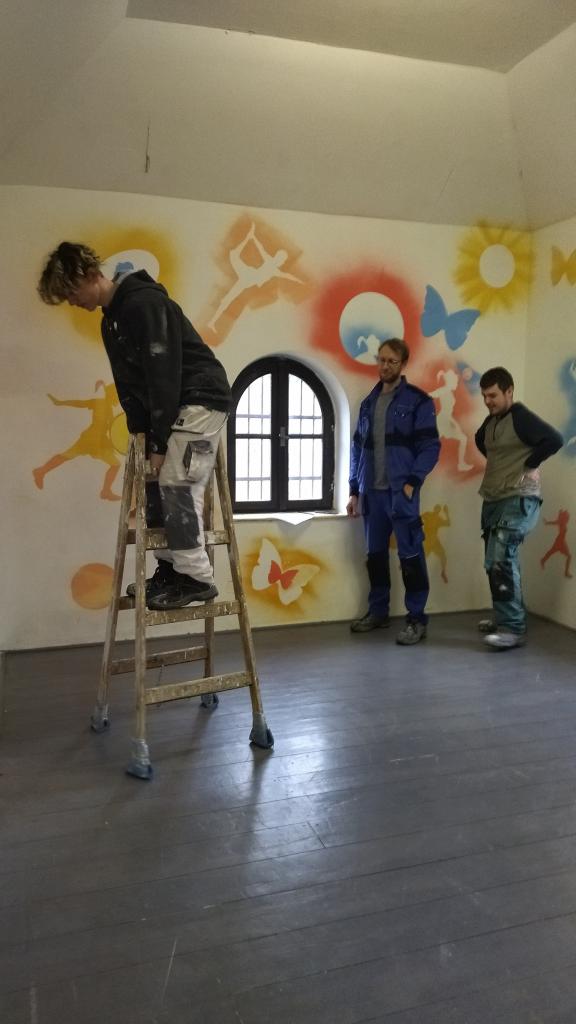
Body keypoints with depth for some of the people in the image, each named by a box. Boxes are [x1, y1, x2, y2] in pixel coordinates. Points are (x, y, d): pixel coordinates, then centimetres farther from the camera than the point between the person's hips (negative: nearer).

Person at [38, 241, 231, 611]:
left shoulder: (144, 303, -19)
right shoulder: (111, 320, 13)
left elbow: (163, 374, -23)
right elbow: (130, 382, 14)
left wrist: (158, 442, -21)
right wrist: (140, 433, 5)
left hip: (202, 399, -9)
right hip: (176, 404, 10)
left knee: (176, 484, -15)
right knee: (156, 484, 6)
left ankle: (196, 577, -9)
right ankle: (171, 568, 13)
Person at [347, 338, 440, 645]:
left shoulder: (418, 401, -3)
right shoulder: (369, 402, 14)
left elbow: (431, 446, -8)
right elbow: (357, 447, 15)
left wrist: (412, 482, -16)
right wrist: (354, 490, 11)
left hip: (401, 491, -6)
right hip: (371, 492, 6)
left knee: (410, 555, -2)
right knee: (375, 554, 13)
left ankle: (416, 619, 7)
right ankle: (378, 611, 26)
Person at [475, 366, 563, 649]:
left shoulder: (521, 417, -13)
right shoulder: (491, 421, 12)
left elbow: (554, 440, -26)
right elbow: (480, 440, 34)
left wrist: (528, 465, -15)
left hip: (518, 500, -9)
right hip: (492, 500, 9)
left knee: (501, 560, -16)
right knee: (496, 562, 11)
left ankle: (513, 629, -10)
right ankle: (505, 618, 24)